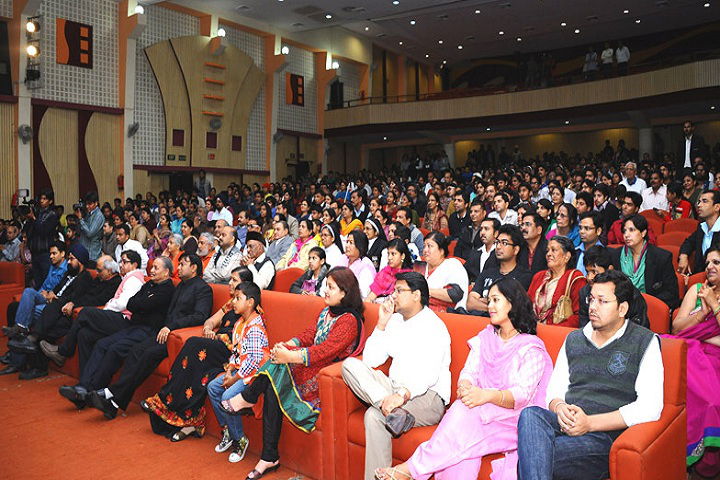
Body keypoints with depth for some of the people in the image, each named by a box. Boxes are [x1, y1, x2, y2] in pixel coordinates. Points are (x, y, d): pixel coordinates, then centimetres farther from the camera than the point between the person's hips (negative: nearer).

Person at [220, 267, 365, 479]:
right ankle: (269, 458, -10)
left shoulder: (349, 319, -15)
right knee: (272, 391, -15)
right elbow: (311, 334, 12)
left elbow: (326, 351, -24)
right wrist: (287, 345, -7)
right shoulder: (326, 311, 15)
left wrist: (290, 356, -27)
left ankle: (248, 397, -4)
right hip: (313, 366, 8)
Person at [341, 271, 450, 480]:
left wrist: (403, 394, -36)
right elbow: (370, 360, 9)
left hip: (428, 396, -7)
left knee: (375, 415, -33)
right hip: (394, 389, 8)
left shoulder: (434, 326, -7)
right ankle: (393, 411, -35)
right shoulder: (394, 320, 15)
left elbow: (429, 375, -20)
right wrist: (381, 324, 2)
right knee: (350, 365, -17)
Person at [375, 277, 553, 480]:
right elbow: (468, 372, 6)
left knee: (466, 414, -33)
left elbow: (523, 394, -14)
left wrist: (487, 395, -33)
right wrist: (465, 387, -20)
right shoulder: (484, 338, 18)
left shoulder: (532, 347, -1)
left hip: (514, 419, -4)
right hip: (479, 412, 4)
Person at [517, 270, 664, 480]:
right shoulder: (574, 339, 20)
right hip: (566, 424, 5)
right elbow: (554, 390, 20)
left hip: (606, 434, -5)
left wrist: (590, 423, -14)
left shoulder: (644, 342, 4)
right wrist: (560, 408, -7)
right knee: (530, 414, -34)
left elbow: (650, 409, -6)